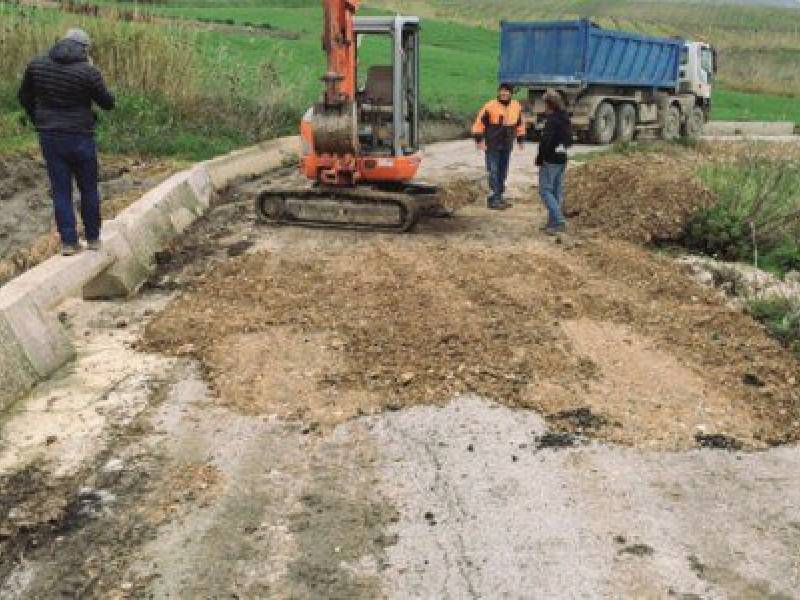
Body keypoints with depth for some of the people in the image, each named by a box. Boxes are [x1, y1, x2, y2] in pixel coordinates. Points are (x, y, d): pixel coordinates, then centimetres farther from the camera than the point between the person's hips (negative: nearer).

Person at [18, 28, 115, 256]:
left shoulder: (37, 65, 0)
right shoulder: (88, 71, -14)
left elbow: (25, 97, 10)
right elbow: (108, 103, -3)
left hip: (49, 138, 3)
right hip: (80, 138, -3)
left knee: (61, 191, 9)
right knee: (89, 190, 13)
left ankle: (68, 242, 9)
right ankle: (93, 238, 21)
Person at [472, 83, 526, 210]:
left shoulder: (516, 107, 5)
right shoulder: (490, 106, -11)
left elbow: (520, 123, 20)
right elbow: (479, 123, -7)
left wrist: (520, 140, 20)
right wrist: (479, 140, -11)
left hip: (507, 146, 5)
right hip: (492, 146, -5)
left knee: (503, 172, 11)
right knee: (493, 171, -9)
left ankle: (499, 197, 21)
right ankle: (494, 198, -7)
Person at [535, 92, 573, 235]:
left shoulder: (552, 121, -17)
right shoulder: (566, 120, 11)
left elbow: (545, 141, -21)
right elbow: (569, 140, 17)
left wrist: (539, 158, -12)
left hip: (550, 160, -9)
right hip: (562, 159, 9)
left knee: (545, 190, -5)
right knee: (557, 191, 13)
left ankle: (559, 221, -15)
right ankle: (553, 222, 19)